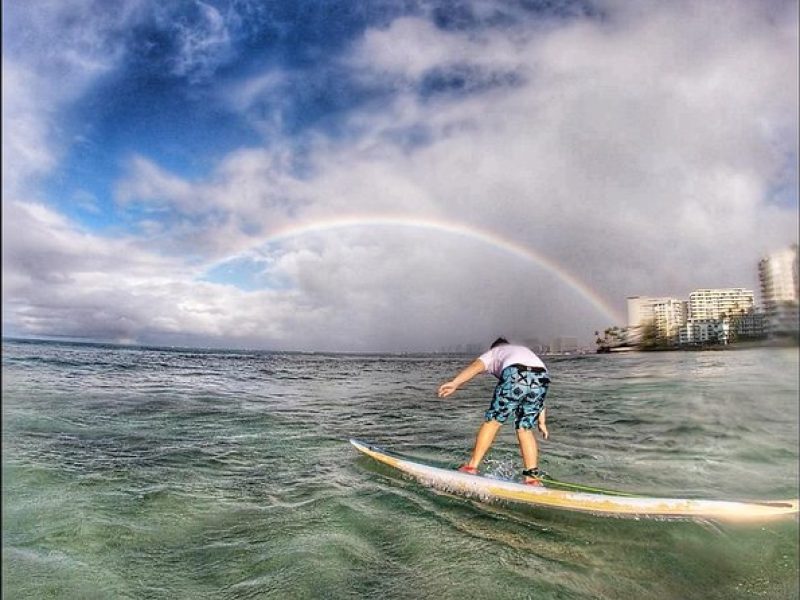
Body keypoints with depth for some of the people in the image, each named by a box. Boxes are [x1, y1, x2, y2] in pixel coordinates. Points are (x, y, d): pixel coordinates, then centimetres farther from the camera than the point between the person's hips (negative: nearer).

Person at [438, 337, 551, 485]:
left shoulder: (493, 352, 32)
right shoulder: (525, 350, 44)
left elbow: (476, 366, 6)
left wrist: (454, 383, -7)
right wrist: (542, 422, 37)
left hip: (515, 375, -5)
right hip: (542, 378, 5)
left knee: (493, 421, 6)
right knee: (525, 428, 15)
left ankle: (471, 466, 7)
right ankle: (533, 476, 12)